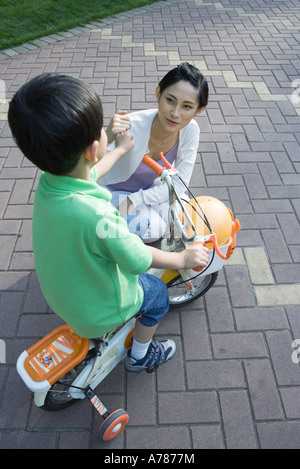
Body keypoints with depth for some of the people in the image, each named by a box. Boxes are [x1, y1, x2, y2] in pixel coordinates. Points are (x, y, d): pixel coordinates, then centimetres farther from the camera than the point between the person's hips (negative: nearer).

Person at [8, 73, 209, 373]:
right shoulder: (96, 215, -42)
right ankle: (140, 355, 39)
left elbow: (89, 174, 6)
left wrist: (121, 149, 23)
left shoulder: (48, 181, -16)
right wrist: (183, 258, -8)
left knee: (122, 261, 29)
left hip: (59, 290, 7)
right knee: (157, 293, 16)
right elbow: (139, 260, -27)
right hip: (95, 308, -6)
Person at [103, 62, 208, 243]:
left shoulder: (190, 130, -20)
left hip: (152, 188, 4)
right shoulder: (131, 126, -35)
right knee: (151, 228, -26)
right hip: (117, 191, -4)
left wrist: (134, 199, -26)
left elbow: (179, 184, -16)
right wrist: (108, 139, -55)